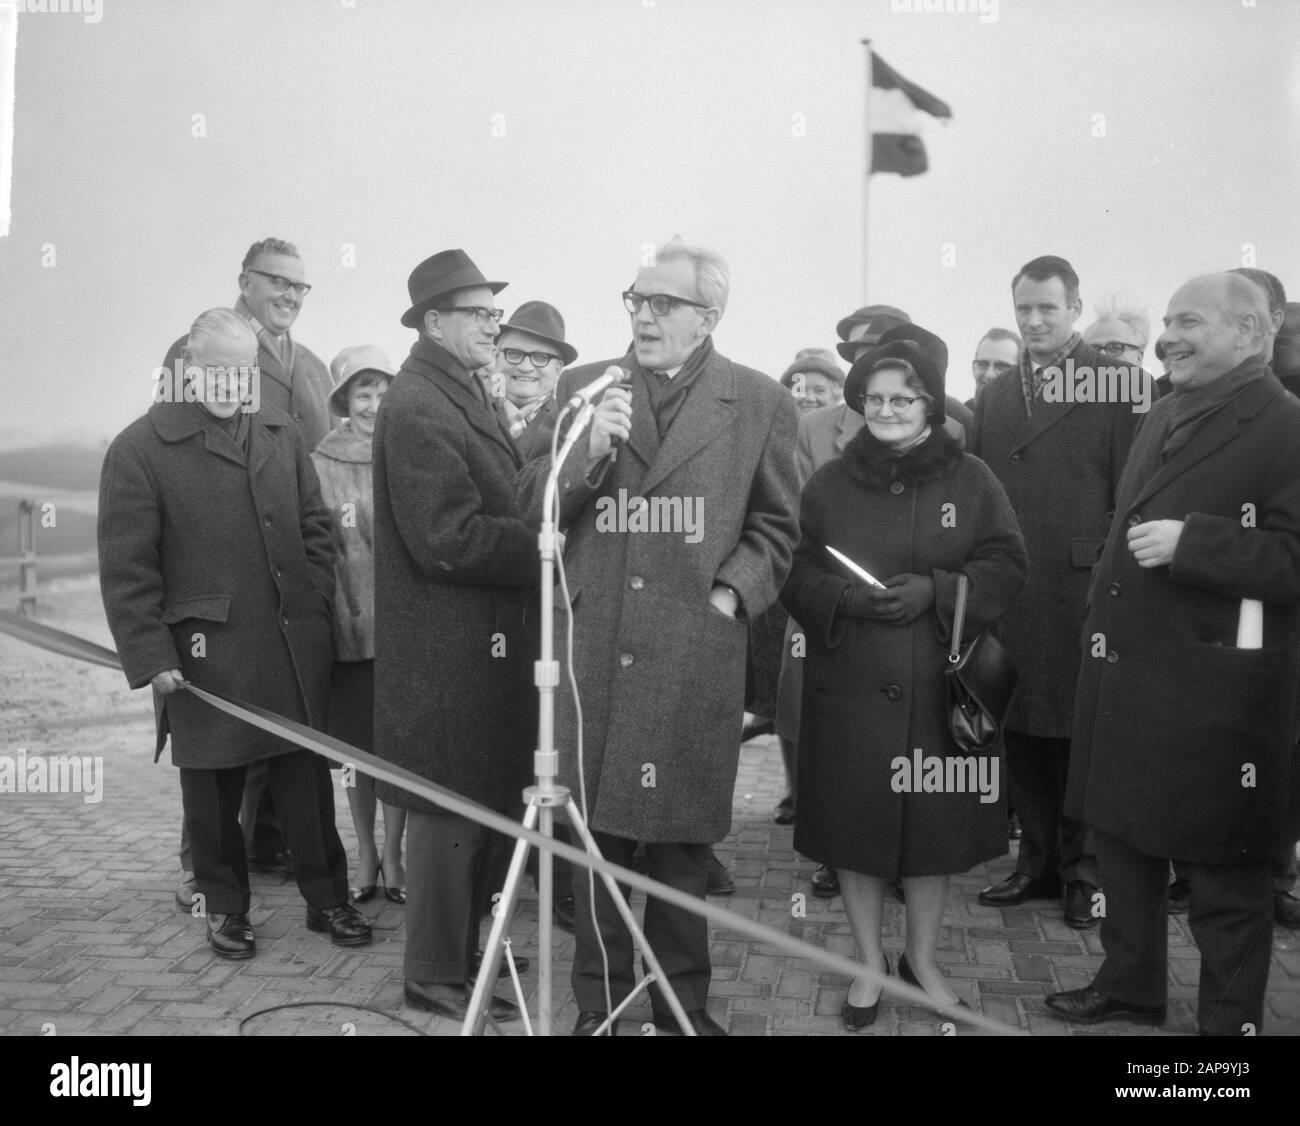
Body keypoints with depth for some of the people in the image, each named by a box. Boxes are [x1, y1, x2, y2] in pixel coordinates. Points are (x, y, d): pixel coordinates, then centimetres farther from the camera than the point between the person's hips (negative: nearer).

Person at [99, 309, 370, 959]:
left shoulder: (282, 436, 12)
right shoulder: (140, 449, -4)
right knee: (212, 791, 9)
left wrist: (314, 611, 4)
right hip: (203, 654, -3)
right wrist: (151, 656, -11)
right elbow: (125, 568, -7)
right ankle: (224, 909, 25)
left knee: (307, 777, 8)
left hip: (295, 648, 3)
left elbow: (315, 530, 14)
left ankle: (326, 899, 22)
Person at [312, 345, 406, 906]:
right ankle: (366, 855, 23)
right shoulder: (320, 467, -1)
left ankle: (392, 855, 18)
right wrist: (336, 618, -6)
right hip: (349, 630, -1)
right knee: (358, 750, 8)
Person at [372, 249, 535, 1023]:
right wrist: (547, 551, -17)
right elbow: (449, 539, -23)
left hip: (490, 640, 9)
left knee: (494, 804, 19)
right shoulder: (416, 407, -17)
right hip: (448, 650, -9)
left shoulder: (470, 395, 14)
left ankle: (465, 943, 36)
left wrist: (544, 535, 1)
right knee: (452, 811, 4)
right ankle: (438, 975, 20)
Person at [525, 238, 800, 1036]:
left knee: (683, 836, 7)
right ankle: (598, 998, 23)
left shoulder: (760, 403, 3)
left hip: (696, 655, -1)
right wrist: (590, 452, -12)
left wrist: (732, 593, -6)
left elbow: (775, 525, 9)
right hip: (594, 648, 2)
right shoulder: (583, 388, 7)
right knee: (596, 828, 8)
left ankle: (683, 1000, 25)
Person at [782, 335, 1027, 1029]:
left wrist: (936, 591, -16)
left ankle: (922, 958, 31)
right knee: (856, 823, 5)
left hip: (941, 689, 0)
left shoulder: (970, 480, 3)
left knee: (935, 823, 8)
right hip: (849, 690, 0)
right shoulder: (828, 485, 5)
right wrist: (847, 598, -16)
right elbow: (796, 576, 4)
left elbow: (1006, 567, 0)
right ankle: (869, 965, 24)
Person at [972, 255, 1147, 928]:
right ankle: (1037, 860, 24)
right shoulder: (994, 397, 14)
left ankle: (1083, 869, 18)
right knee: (1021, 729, 10)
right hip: (1008, 591, 5)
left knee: (1081, 731, 3)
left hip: (1083, 590, -4)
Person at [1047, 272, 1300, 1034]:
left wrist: (1191, 543, -26)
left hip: (1213, 688, -8)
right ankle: (1131, 985, 38)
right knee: (1123, 833, 20)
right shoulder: (1167, 415, 13)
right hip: (1128, 670, 9)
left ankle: (1230, 1020, 22)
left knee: (1225, 870, 6)